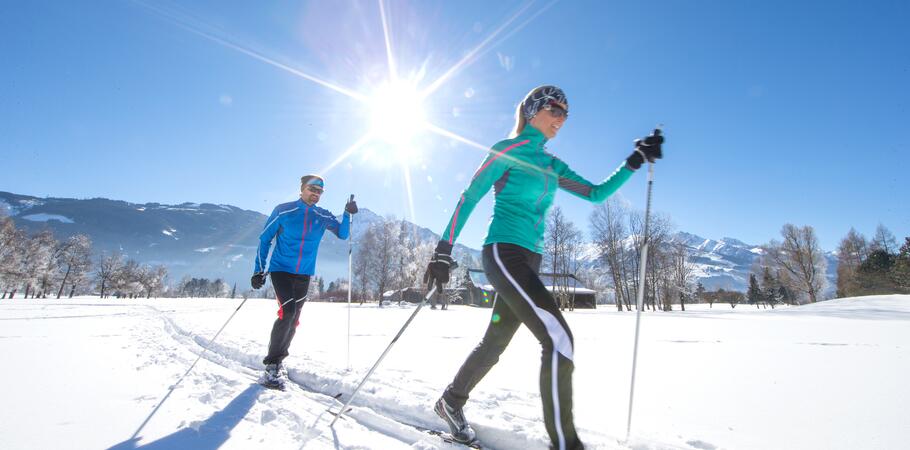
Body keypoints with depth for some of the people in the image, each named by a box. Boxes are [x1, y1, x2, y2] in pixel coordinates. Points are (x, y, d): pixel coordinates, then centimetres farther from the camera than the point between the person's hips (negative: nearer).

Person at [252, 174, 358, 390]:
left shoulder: (323, 217, 3)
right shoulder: (283, 211, -6)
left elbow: (342, 234, 5)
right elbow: (264, 239, -1)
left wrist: (348, 214, -11)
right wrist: (259, 270, -6)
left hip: (304, 274, 4)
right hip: (281, 269, -4)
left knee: (294, 319, 9)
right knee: (288, 311, -21)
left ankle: (277, 361, 27)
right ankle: (272, 364, -7)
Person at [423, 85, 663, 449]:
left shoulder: (552, 166, 18)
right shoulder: (507, 150, -2)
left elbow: (597, 193, 18)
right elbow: (468, 198, -5)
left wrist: (636, 161, 9)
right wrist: (443, 251, -10)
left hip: (528, 260, 8)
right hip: (504, 253, -8)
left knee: (495, 342, 15)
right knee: (558, 338, -18)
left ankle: (450, 402, 35)